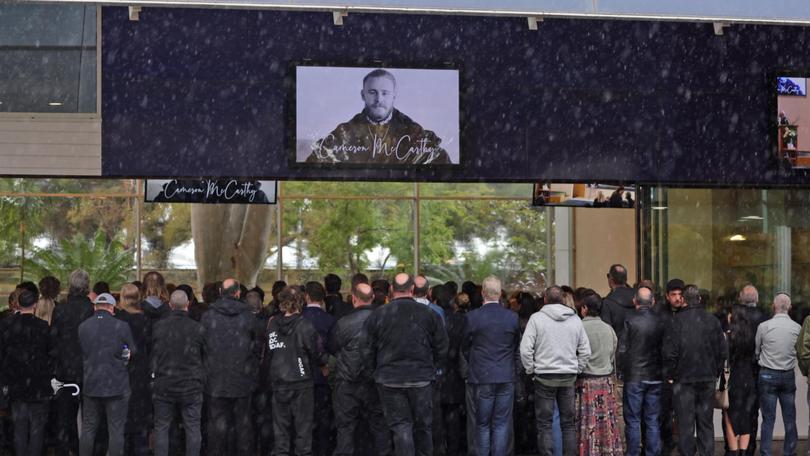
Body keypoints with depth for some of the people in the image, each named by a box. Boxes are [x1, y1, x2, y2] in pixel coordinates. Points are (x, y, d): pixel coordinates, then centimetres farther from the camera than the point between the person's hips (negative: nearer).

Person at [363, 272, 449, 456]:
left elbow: (368, 350, 0)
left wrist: (378, 371, 14)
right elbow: (442, 348, 3)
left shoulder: (377, 315, -3)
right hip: (422, 378, 1)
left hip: (389, 380, -1)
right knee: (423, 426, 13)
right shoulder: (429, 314, -1)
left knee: (401, 427, 3)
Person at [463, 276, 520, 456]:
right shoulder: (512, 317, -3)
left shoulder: (472, 317, -8)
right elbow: (517, 348, 9)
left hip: (481, 377, -1)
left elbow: (465, 348, 3)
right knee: (502, 424, 5)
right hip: (506, 377, 1)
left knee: (482, 424, 7)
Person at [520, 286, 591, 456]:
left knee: (544, 425, 3)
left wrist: (531, 370, 0)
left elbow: (525, 349, -12)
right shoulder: (575, 319, 4)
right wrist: (577, 370, 13)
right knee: (569, 424, 11)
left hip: (544, 377, -3)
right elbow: (585, 351, 4)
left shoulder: (537, 318, -7)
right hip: (569, 378, 3)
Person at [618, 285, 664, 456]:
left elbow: (622, 350, -8)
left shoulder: (630, 321, -10)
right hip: (656, 378, 3)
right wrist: (662, 372, 15)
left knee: (633, 421, 3)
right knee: (652, 421, 9)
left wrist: (622, 371, 7)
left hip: (634, 378, -3)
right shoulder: (661, 322, -1)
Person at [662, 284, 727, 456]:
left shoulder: (677, 321, -11)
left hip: (684, 379, -4)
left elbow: (669, 352, -12)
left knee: (686, 424, 2)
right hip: (708, 379, 4)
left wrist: (669, 375, -1)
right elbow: (722, 351, 5)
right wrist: (716, 373, 15)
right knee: (706, 422, 12)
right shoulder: (712, 320, 1)